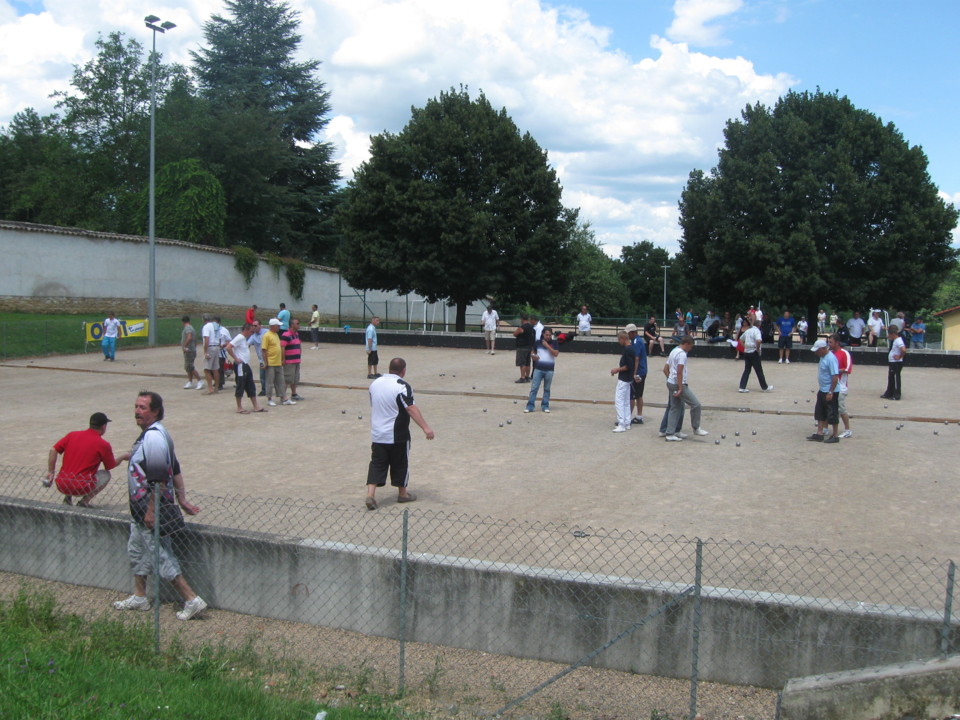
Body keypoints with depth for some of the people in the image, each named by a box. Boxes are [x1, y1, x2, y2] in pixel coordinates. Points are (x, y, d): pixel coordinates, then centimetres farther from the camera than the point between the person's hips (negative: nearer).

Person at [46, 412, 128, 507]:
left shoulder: (72, 435, 7)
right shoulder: (103, 444, -4)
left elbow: (53, 450, 1)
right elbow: (111, 466, 10)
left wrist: (51, 472, 8)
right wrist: (123, 457, 28)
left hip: (61, 486, 5)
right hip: (80, 488, -5)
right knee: (105, 475, 19)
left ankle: (67, 498, 16)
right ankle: (84, 501, 3)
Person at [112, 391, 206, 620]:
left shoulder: (153, 437, -23)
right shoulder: (150, 434, 11)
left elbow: (159, 479, -27)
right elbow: (175, 470, 15)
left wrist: (150, 511, -23)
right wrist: (182, 499, 17)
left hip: (151, 509, -11)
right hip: (141, 509, 11)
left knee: (161, 556, -4)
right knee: (136, 550, 22)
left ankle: (192, 600, 1)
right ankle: (139, 597, 36)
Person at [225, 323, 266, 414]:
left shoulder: (244, 339, 14)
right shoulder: (239, 338, -14)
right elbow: (228, 347, -24)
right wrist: (236, 358, -20)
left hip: (246, 365, 10)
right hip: (240, 366, -10)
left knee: (251, 387, 11)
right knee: (240, 387, -3)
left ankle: (256, 407, 15)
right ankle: (239, 408, 5)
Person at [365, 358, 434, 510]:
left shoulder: (375, 383, 5)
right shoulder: (402, 386, -16)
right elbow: (411, 408, -27)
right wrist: (425, 427, -32)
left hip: (377, 434, 5)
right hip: (397, 436, -5)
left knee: (377, 464, 7)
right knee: (400, 464, 11)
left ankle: (370, 494, -6)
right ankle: (402, 494, 24)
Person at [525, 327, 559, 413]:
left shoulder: (554, 343, 2)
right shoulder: (538, 342, 7)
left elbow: (556, 353, -11)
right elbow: (534, 353, 18)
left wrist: (547, 346, -16)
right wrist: (534, 357, -4)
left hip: (549, 370, -1)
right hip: (538, 369, 1)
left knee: (547, 389, 8)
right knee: (534, 388, -2)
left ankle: (545, 406, 16)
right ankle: (530, 406, -1)